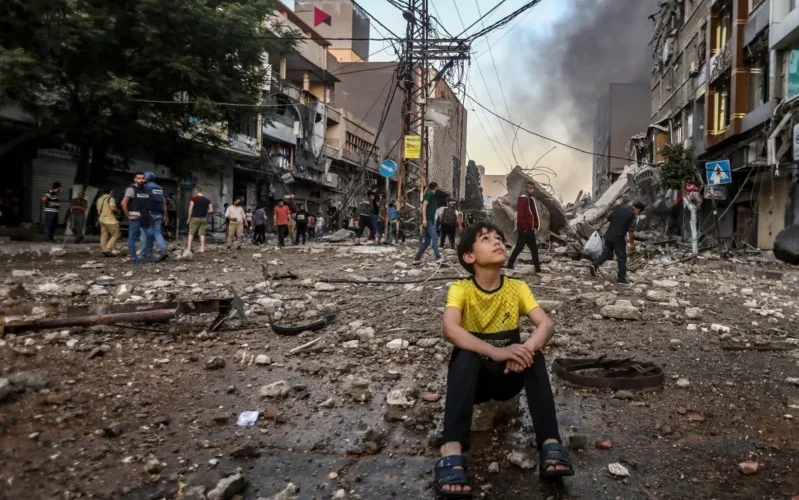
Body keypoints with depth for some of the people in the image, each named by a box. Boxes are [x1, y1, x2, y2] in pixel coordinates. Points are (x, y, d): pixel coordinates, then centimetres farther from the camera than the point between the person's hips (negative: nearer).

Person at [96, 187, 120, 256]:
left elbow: (98, 210, 16)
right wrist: (117, 212, -4)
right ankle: (107, 249, -12)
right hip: (110, 220, -8)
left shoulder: (99, 199, 14)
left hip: (102, 219, 8)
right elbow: (113, 208, -23)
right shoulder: (110, 198, -11)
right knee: (115, 235, -3)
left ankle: (105, 249, 9)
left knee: (104, 236, 9)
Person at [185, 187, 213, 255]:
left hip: (195, 218, -3)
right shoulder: (207, 199, 4)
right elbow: (211, 210, 4)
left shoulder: (194, 198, -7)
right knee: (202, 234, 8)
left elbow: (190, 209, -9)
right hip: (203, 218, 3)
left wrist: (189, 218, -2)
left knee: (191, 233, 1)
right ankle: (202, 248, 7)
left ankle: (188, 249, -6)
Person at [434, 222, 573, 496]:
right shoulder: (460, 288, -13)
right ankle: (452, 451, -47)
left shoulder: (517, 288, -4)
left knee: (533, 355, -27)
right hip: (472, 377, -2)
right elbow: (450, 330, -31)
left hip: (509, 375, 2)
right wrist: (496, 352, -45)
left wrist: (527, 348, -39)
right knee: (466, 355, -34)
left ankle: (550, 443, -33)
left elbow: (547, 325, -17)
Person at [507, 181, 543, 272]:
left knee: (534, 248, 9)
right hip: (524, 229, -10)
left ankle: (537, 267, 13)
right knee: (519, 247, -7)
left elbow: (534, 214, 20)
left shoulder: (531, 199, 17)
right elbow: (520, 214, -20)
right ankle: (510, 264, 1)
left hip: (530, 229, 10)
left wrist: (536, 225, 11)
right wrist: (524, 227, -21)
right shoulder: (523, 198, -12)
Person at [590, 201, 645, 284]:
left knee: (607, 254, 20)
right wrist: (632, 243, -6)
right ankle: (622, 279, 10)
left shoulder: (619, 208, 9)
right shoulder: (633, 215, -9)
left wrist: (599, 227, 20)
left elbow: (607, 219, 11)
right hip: (618, 238, -6)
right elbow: (631, 231, -14)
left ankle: (594, 265, 0)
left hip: (608, 235, 6)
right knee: (622, 258, 7)